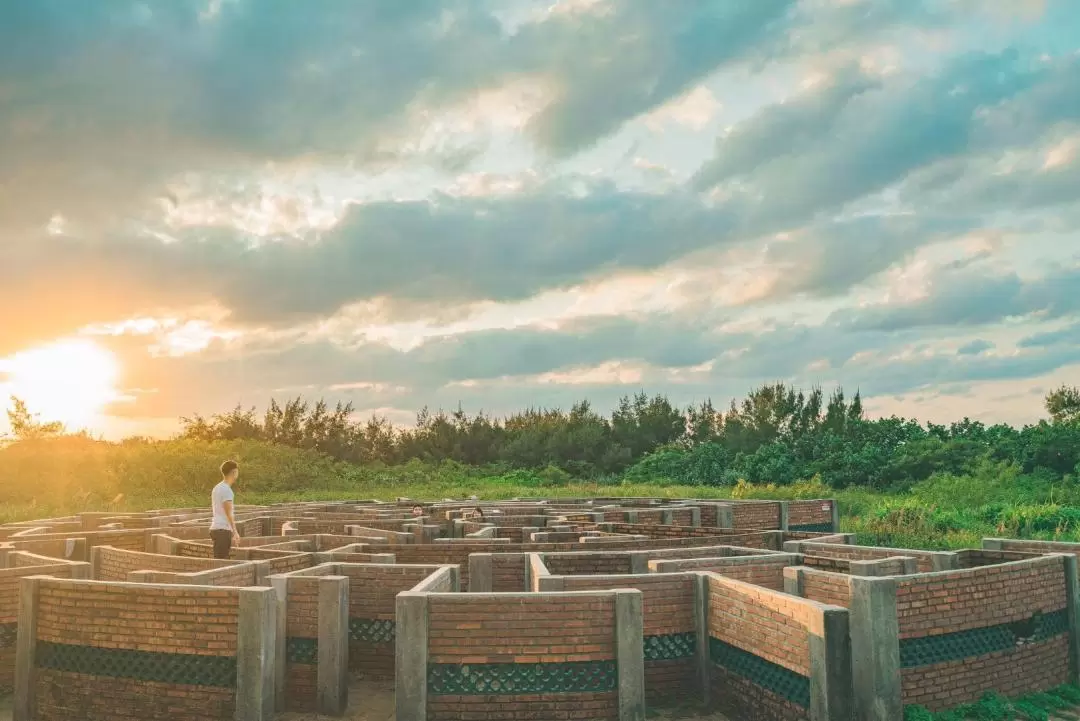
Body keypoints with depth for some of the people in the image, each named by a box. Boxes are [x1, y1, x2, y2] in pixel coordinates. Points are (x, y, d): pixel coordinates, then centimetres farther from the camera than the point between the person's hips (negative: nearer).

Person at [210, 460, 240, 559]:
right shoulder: (226, 490, -13)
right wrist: (235, 532, -18)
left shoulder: (217, 488, 16)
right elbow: (228, 513, -17)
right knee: (221, 561, -9)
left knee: (218, 559, 11)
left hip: (215, 528, 9)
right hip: (223, 530, -9)